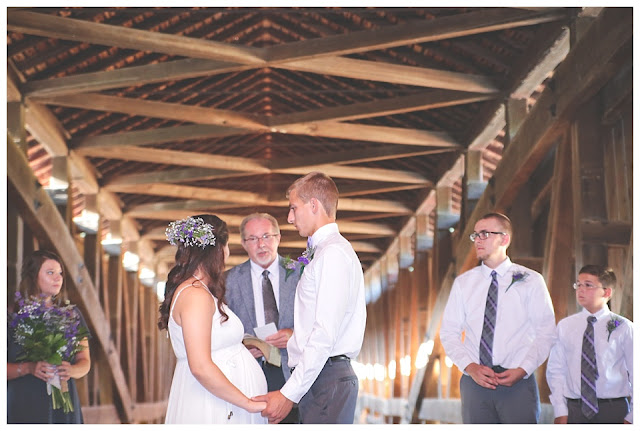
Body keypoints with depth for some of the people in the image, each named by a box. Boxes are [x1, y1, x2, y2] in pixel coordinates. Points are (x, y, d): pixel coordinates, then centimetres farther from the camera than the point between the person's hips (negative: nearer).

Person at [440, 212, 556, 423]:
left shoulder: (530, 281, 4)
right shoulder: (463, 283, 11)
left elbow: (546, 331, 0)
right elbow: (449, 332, 8)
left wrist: (523, 370, -13)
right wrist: (470, 367, -8)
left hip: (518, 382, -2)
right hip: (474, 380, 2)